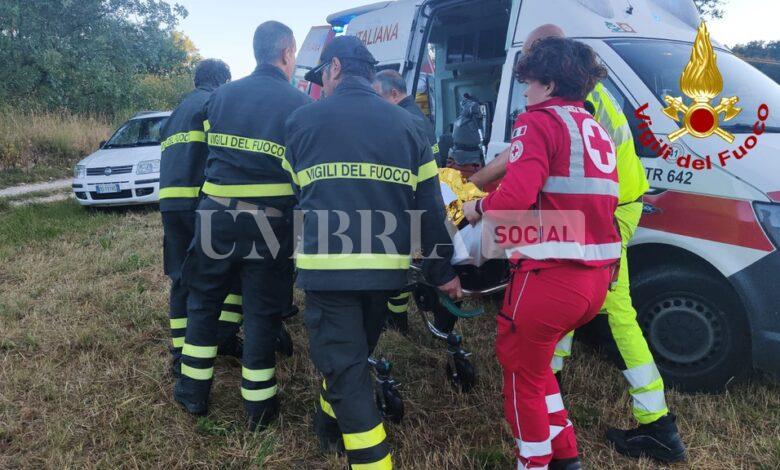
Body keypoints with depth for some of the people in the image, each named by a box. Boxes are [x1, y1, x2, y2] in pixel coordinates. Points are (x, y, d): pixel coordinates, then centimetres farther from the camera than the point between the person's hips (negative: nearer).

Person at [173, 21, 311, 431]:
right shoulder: (299, 104, -5)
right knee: (262, 311, 8)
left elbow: (210, 153, 13)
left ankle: (194, 391, 28)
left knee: (203, 301, 18)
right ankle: (259, 404, 18)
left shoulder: (222, 96, 6)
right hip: (270, 223, -3)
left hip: (216, 215, 3)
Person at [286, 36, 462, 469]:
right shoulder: (405, 123, 7)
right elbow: (429, 204, 5)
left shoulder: (304, 119, 3)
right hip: (386, 267, 4)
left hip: (327, 266, -4)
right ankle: (332, 427, 44)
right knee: (355, 353, 24)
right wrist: (442, 270, 13)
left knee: (345, 367, 2)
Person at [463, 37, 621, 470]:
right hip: (597, 275, 9)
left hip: (550, 275, -8)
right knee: (535, 362, 27)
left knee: (522, 370, 11)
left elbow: (516, 196, -22)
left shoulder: (539, 121, -6)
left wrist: (478, 209, -2)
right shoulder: (596, 130, 20)